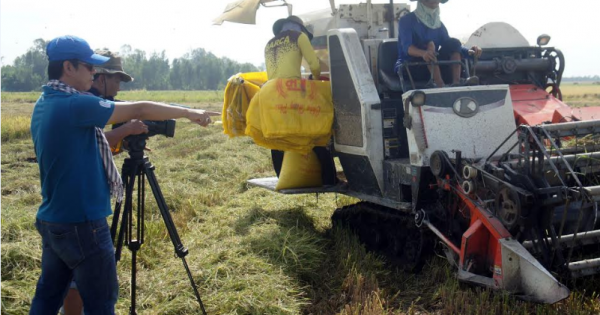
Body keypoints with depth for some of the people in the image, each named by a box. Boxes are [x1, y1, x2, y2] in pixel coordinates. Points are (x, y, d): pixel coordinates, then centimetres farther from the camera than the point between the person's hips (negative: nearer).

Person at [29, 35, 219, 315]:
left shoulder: (44, 105, 9)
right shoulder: (73, 105, -19)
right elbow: (138, 110, -16)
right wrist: (189, 113, -7)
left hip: (52, 221, 10)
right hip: (81, 224, -10)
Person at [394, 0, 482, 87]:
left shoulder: (438, 24, 14)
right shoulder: (407, 20, -3)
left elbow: (451, 47, 4)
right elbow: (406, 47, -21)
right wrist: (423, 53, -44)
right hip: (413, 68, -5)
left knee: (454, 43, -14)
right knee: (430, 44, -29)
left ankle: (456, 82, -34)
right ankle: (439, 84, -47)